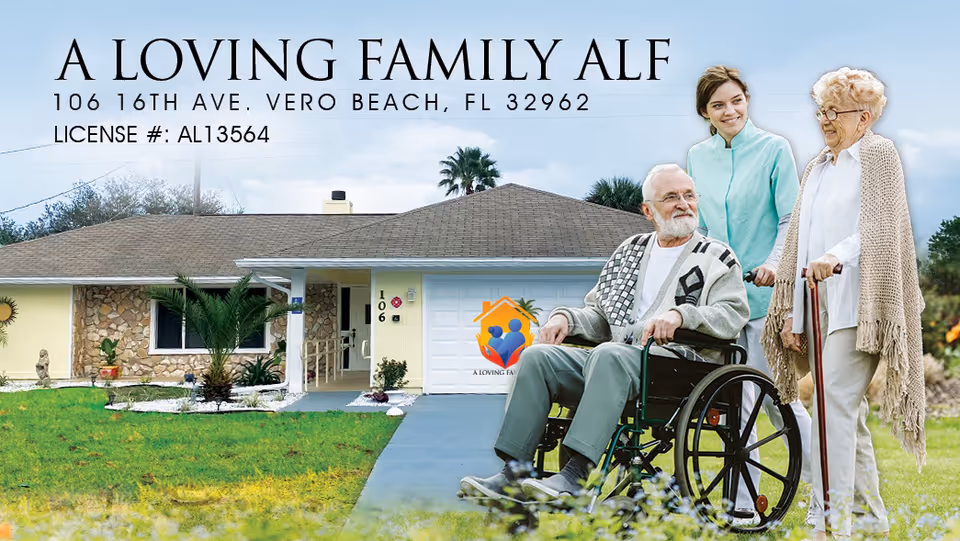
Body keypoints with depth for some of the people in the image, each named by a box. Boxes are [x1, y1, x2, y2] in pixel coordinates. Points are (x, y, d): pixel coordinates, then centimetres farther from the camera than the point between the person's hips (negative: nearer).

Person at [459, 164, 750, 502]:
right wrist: (566, 318, 5)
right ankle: (514, 473, -20)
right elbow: (599, 315, 26)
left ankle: (577, 475, -42)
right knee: (537, 356, -16)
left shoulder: (717, 258, 11)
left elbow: (734, 313, -5)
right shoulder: (629, 251, 25)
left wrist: (680, 313, -21)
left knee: (609, 354, -36)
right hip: (614, 358, 6)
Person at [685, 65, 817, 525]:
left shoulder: (774, 149, -1)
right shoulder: (697, 157, 12)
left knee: (775, 394, -2)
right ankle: (743, 505, 14)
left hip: (763, 292, -4)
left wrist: (774, 262, -20)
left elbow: (791, 220, -5)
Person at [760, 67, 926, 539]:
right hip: (820, 304, 7)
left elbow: (880, 229, -13)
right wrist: (793, 314, 13)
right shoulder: (817, 168, 20)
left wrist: (838, 255, -31)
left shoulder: (879, 154, 0)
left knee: (834, 403, -16)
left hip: (857, 303, -7)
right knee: (848, 410, 11)